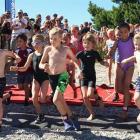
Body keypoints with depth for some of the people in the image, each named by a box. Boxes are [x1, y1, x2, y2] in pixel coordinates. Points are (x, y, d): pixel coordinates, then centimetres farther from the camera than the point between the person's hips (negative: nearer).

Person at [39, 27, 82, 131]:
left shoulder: (66, 49, -2)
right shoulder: (48, 49, 2)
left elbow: (75, 60, 13)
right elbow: (40, 64, 7)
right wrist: (43, 66, -16)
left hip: (62, 76, -4)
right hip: (52, 77, 4)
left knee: (56, 100, -19)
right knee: (61, 100, 11)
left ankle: (66, 119, 2)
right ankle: (71, 117, 29)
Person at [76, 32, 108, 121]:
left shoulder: (95, 53, -4)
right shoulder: (81, 53, -1)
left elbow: (102, 62, 0)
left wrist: (106, 63, -19)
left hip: (92, 76, -2)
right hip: (83, 77, 2)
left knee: (89, 95, -17)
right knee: (85, 97, -4)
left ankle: (98, 97, 18)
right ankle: (92, 114, 11)